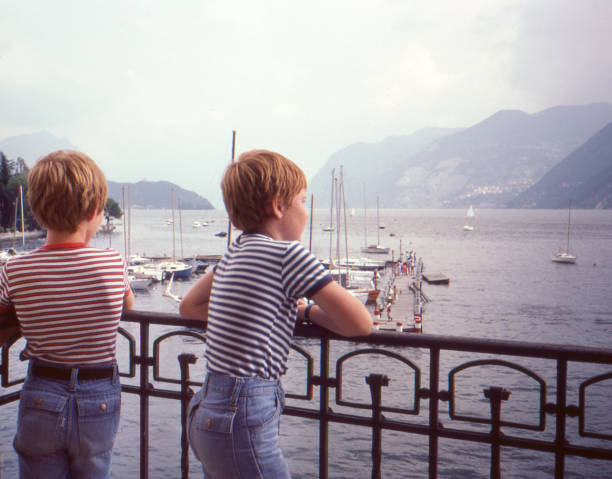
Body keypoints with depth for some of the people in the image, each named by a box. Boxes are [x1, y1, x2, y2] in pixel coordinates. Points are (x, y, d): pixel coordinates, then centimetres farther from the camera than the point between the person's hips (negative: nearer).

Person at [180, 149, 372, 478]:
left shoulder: (235, 251, 9)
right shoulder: (289, 254, -12)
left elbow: (189, 307, 23)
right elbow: (361, 324, -12)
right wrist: (307, 312, 8)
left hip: (205, 413, 8)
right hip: (243, 420, -8)